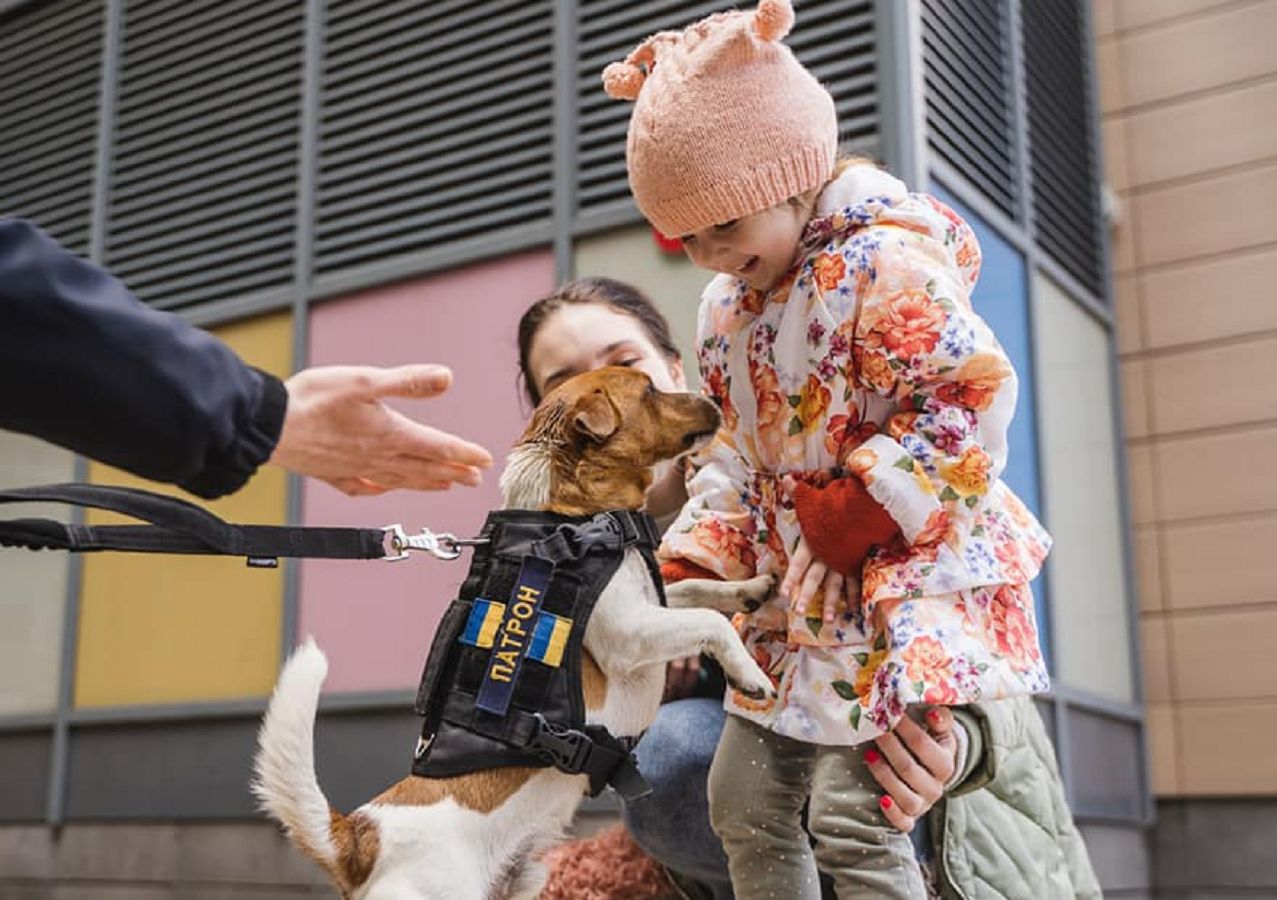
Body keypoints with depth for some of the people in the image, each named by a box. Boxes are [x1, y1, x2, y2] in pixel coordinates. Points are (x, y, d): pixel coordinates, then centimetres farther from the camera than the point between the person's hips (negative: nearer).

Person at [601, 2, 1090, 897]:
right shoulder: (726, 307, 9)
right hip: (797, 588, 9)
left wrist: (866, 507, -23)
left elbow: (977, 390, -22)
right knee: (742, 799, 11)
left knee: (851, 815, -14)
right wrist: (693, 566, 4)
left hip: (906, 574, -9)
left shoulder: (880, 264, -18)